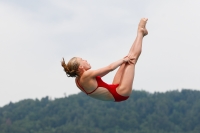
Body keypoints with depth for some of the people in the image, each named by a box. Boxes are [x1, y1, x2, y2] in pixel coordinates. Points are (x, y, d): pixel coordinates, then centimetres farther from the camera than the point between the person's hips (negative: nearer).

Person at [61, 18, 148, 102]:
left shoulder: (78, 80, 1)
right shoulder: (87, 75, -28)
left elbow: (103, 72, 10)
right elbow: (110, 67, -23)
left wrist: (123, 60, 7)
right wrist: (123, 60, -5)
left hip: (115, 91, 9)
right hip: (121, 93, -9)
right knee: (133, 56, -3)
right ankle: (140, 32, 15)